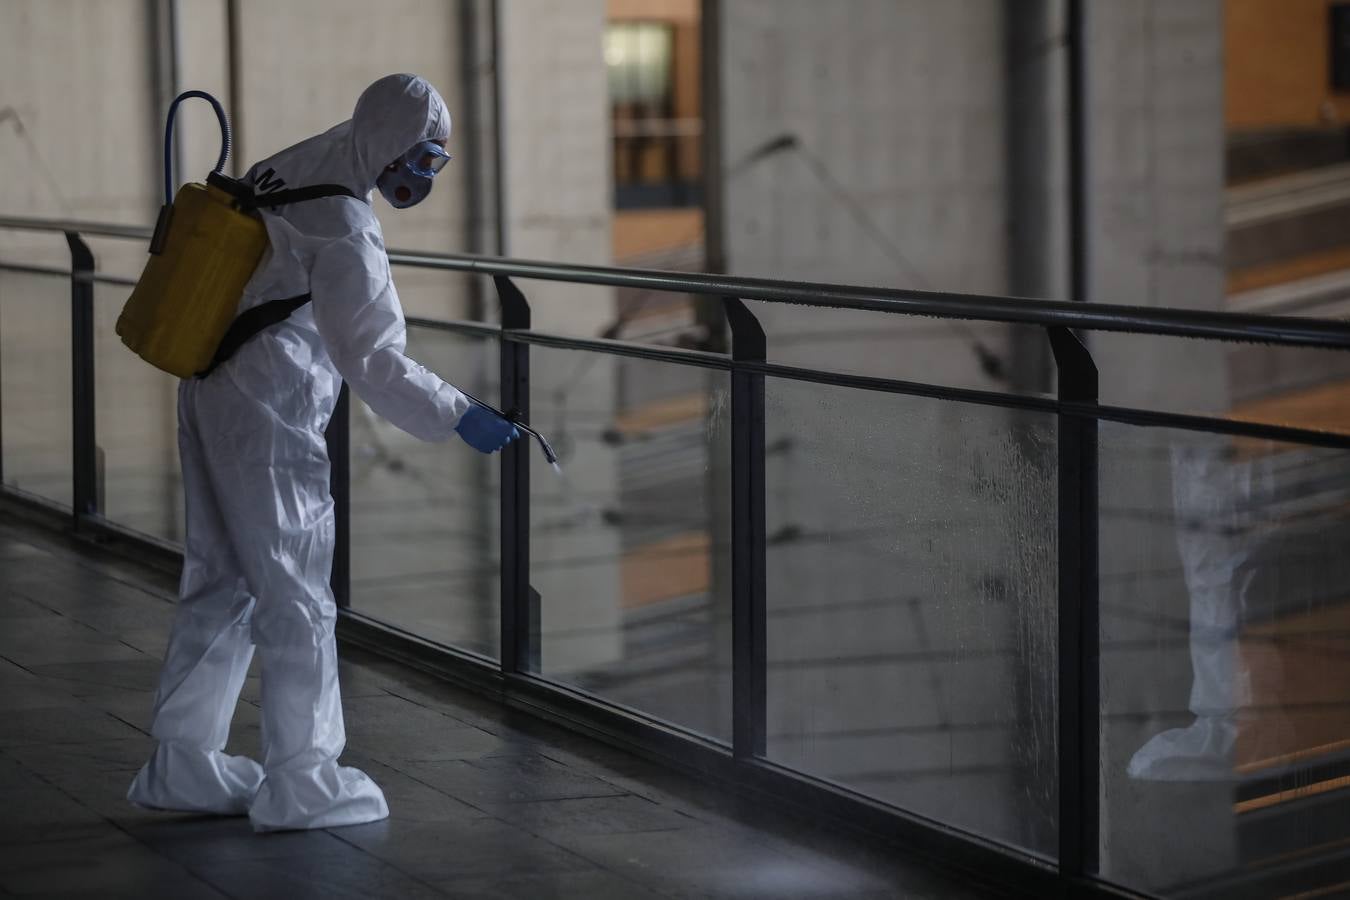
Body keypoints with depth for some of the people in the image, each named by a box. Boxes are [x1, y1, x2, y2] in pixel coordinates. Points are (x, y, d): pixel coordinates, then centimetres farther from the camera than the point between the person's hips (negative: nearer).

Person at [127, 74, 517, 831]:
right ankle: (302, 783, 7)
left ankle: (183, 762, 23)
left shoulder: (285, 172, 7)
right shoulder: (347, 227, -19)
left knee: (221, 581, 16)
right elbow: (374, 358, -19)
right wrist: (458, 418, -13)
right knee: (297, 597, 0)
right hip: (269, 421, -9)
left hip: (209, 393, 9)